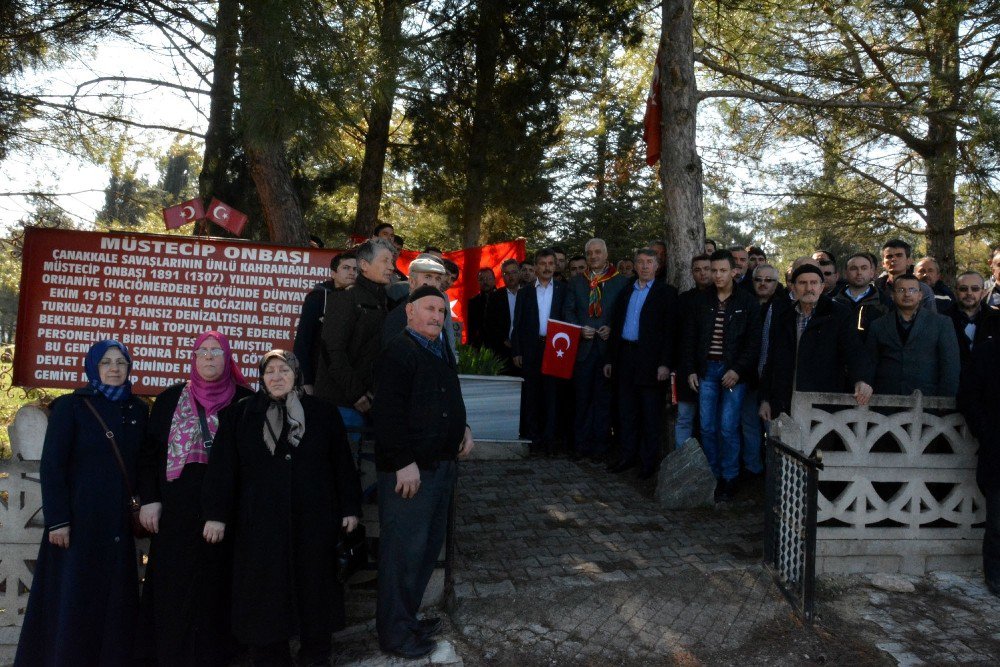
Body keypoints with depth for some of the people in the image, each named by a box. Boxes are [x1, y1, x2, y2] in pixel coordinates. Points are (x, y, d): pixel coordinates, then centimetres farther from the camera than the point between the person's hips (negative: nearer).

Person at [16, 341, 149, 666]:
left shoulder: (137, 409, 8)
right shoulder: (70, 406, -4)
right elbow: (51, 466, -8)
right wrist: (57, 519, -14)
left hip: (118, 521, 4)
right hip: (79, 517, -4)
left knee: (114, 600, 8)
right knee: (72, 600, 2)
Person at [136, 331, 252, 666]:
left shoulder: (244, 401, 4)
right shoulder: (170, 399, 8)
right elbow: (149, 451, 8)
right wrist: (149, 499, -1)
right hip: (177, 509, 1)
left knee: (215, 584, 3)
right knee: (175, 586, 4)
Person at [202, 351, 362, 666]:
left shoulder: (322, 412, 5)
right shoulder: (240, 414, 4)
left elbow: (343, 463, 5)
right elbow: (222, 467, 0)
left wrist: (350, 508, 2)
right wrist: (216, 515, -6)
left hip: (313, 519, 1)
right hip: (260, 520, 0)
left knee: (313, 583, 8)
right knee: (266, 590, 5)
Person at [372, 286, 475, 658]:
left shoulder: (442, 353, 17)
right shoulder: (399, 352, -13)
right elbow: (388, 412, -21)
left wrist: (464, 428, 12)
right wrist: (404, 463, -23)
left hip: (443, 465, 10)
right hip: (409, 470, -9)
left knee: (430, 546, 16)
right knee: (404, 550, -2)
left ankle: (408, 616, 31)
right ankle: (395, 632, 11)